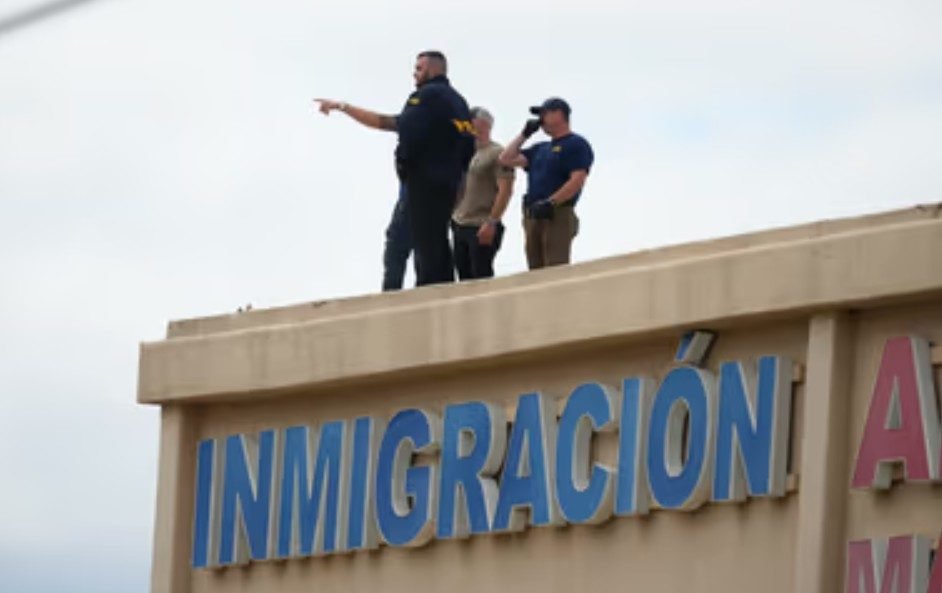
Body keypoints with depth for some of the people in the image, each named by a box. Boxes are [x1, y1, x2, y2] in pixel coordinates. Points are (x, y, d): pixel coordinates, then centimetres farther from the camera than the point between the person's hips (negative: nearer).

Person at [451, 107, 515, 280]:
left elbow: (505, 190, -14)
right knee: (464, 277, 8)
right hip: (459, 226, 8)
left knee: (481, 277, -8)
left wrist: (491, 222, -19)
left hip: (482, 229, -8)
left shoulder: (496, 153, -8)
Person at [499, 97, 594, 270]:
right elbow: (506, 159, 22)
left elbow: (577, 180, -13)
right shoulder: (540, 149, 25)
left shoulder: (576, 144, -1)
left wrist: (550, 203, -21)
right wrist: (524, 134, 18)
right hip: (532, 217, 8)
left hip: (558, 216, -8)